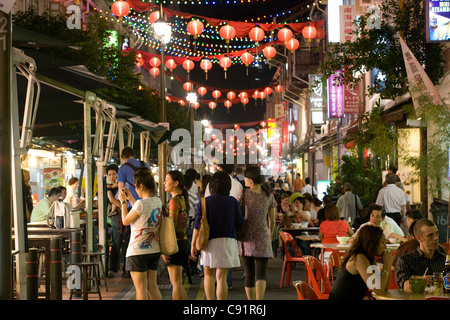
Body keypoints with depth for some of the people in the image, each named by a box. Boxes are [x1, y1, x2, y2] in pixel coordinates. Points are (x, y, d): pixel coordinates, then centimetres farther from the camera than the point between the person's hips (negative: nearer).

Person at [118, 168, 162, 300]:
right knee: (152, 286, 14)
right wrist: (131, 198, 24)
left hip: (138, 251, -7)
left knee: (141, 288, -1)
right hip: (154, 250, 7)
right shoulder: (158, 201, 4)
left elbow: (125, 221, -7)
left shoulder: (141, 203, -19)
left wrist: (123, 202, 4)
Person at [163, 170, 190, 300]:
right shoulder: (183, 199, 12)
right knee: (176, 282, 16)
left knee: (176, 283, -4)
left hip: (176, 243, -9)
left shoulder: (174, 201, -14)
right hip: (185, 242, 9)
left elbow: (172, 227, -19)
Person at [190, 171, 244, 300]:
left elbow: (198, 226, -6)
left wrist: (193, 244, 1)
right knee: (221, 277, 2)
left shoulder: (204, 202, -4)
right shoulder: (232, 201, -2)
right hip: (228, 241, 0)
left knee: (208, 274, 16)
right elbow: (240, 223, -2)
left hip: (210, 241, 0)